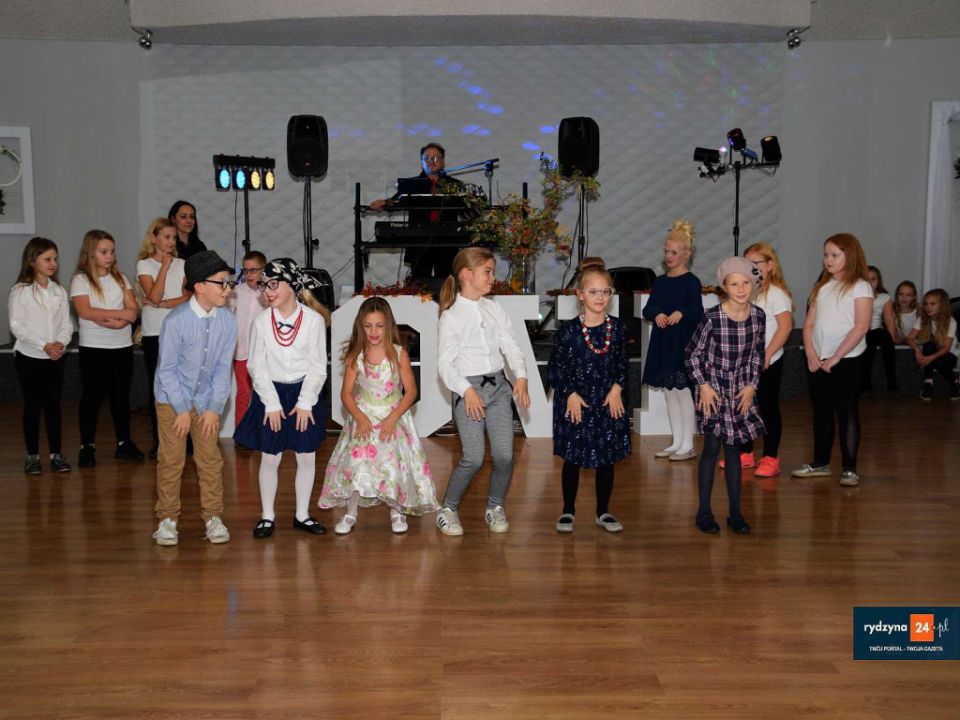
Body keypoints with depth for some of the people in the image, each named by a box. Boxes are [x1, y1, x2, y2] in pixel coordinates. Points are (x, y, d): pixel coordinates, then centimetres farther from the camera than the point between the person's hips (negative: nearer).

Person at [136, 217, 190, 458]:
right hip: (154, 333, -2)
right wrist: (165, 266, -11)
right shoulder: (144, 265, 1)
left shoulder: (181, 264, 9)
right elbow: (154, 296, -13)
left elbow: (189, 296, -2)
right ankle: (158, 440, 12)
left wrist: (164, 303, -14)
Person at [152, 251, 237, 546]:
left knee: (211, 460, 6)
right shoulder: (176, 320, -22)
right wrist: (182, 409, -12)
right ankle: (167, 520, 18)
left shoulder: (227, 320, -12)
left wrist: (215, 408, -7)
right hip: (172, 399, -3)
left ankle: (213, 517, 19)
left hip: (206, 400, 3)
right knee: (171, 460, 4)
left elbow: (223, 367, -5)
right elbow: (167, 369, -15)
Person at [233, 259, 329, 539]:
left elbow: (317, 366, -5)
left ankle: (302, 515, 23)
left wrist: (305, 402, -9)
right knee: (270, 458, 6)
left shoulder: (314, 320, -8)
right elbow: (256, 365, -3)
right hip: (271, 392, 0)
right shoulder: (261, 321, -5)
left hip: (304, 392, 0)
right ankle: (267, 516, 20)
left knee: (307, 457, 7)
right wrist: (272, 403, -7)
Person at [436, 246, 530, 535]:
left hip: (498, 385, 5)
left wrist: (521, 377, -10)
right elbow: (445, 362, -8)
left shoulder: (495, 310, 10)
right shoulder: (451, 316, -4)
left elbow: (510, 346, 6)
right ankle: (448, 509, 13)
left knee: (505, 456, 0)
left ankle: (495, 508, 22)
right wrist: (467, 391, -20)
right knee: (474, 458, -8)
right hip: (468, 388, -4)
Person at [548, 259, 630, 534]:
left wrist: (617, 388, -6)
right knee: (572, 459, 9)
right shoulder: (569, 330, -11)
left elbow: (622, 363, 7)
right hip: (575, 404, -3)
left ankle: (603, 512, 26)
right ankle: (568, 511, 25)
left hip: (608, 402, 3)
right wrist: (570, 394, -11)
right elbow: (555, 367, -5)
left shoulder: (617, 327, -2)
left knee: (607, 459, 10)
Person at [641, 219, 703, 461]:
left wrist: (681, 313, -34)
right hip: (662, 342, 7)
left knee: (682, 392, -3)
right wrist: (657, 314, -15)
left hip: (683, 343, -7)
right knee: (669, 393, 12)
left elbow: (697, 312, -15)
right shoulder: (660, 282, 12)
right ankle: (677, 442, 22)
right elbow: (647, 309, 6)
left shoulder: (691, 282, -6)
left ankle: (688, 445, 7)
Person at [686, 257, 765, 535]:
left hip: (741, 391, 4)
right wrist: (703, 385, -11)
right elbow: (692, 353, -7)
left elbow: (758, 354, 9)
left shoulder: (758, 316, -4)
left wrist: (752, 385, 1)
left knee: (734, 449, 10)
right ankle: (704, 512, 12)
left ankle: (735, 512, 19)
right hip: (713, 389, -4)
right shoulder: (712, 317, -17)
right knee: (712, 448, 1)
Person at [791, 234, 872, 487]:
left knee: (847, 412, -2)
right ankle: (820, 463, 22)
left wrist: (835, 357, -16)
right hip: (818, 361, 6)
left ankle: (849, 469, 4)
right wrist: (810, 353, -5)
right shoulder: (821, 287, 13)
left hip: (847, 360, -6)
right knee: (821, 411, 12)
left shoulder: (860, 287, -5)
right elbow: (809, 324, 10)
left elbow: (861, 327, -14)